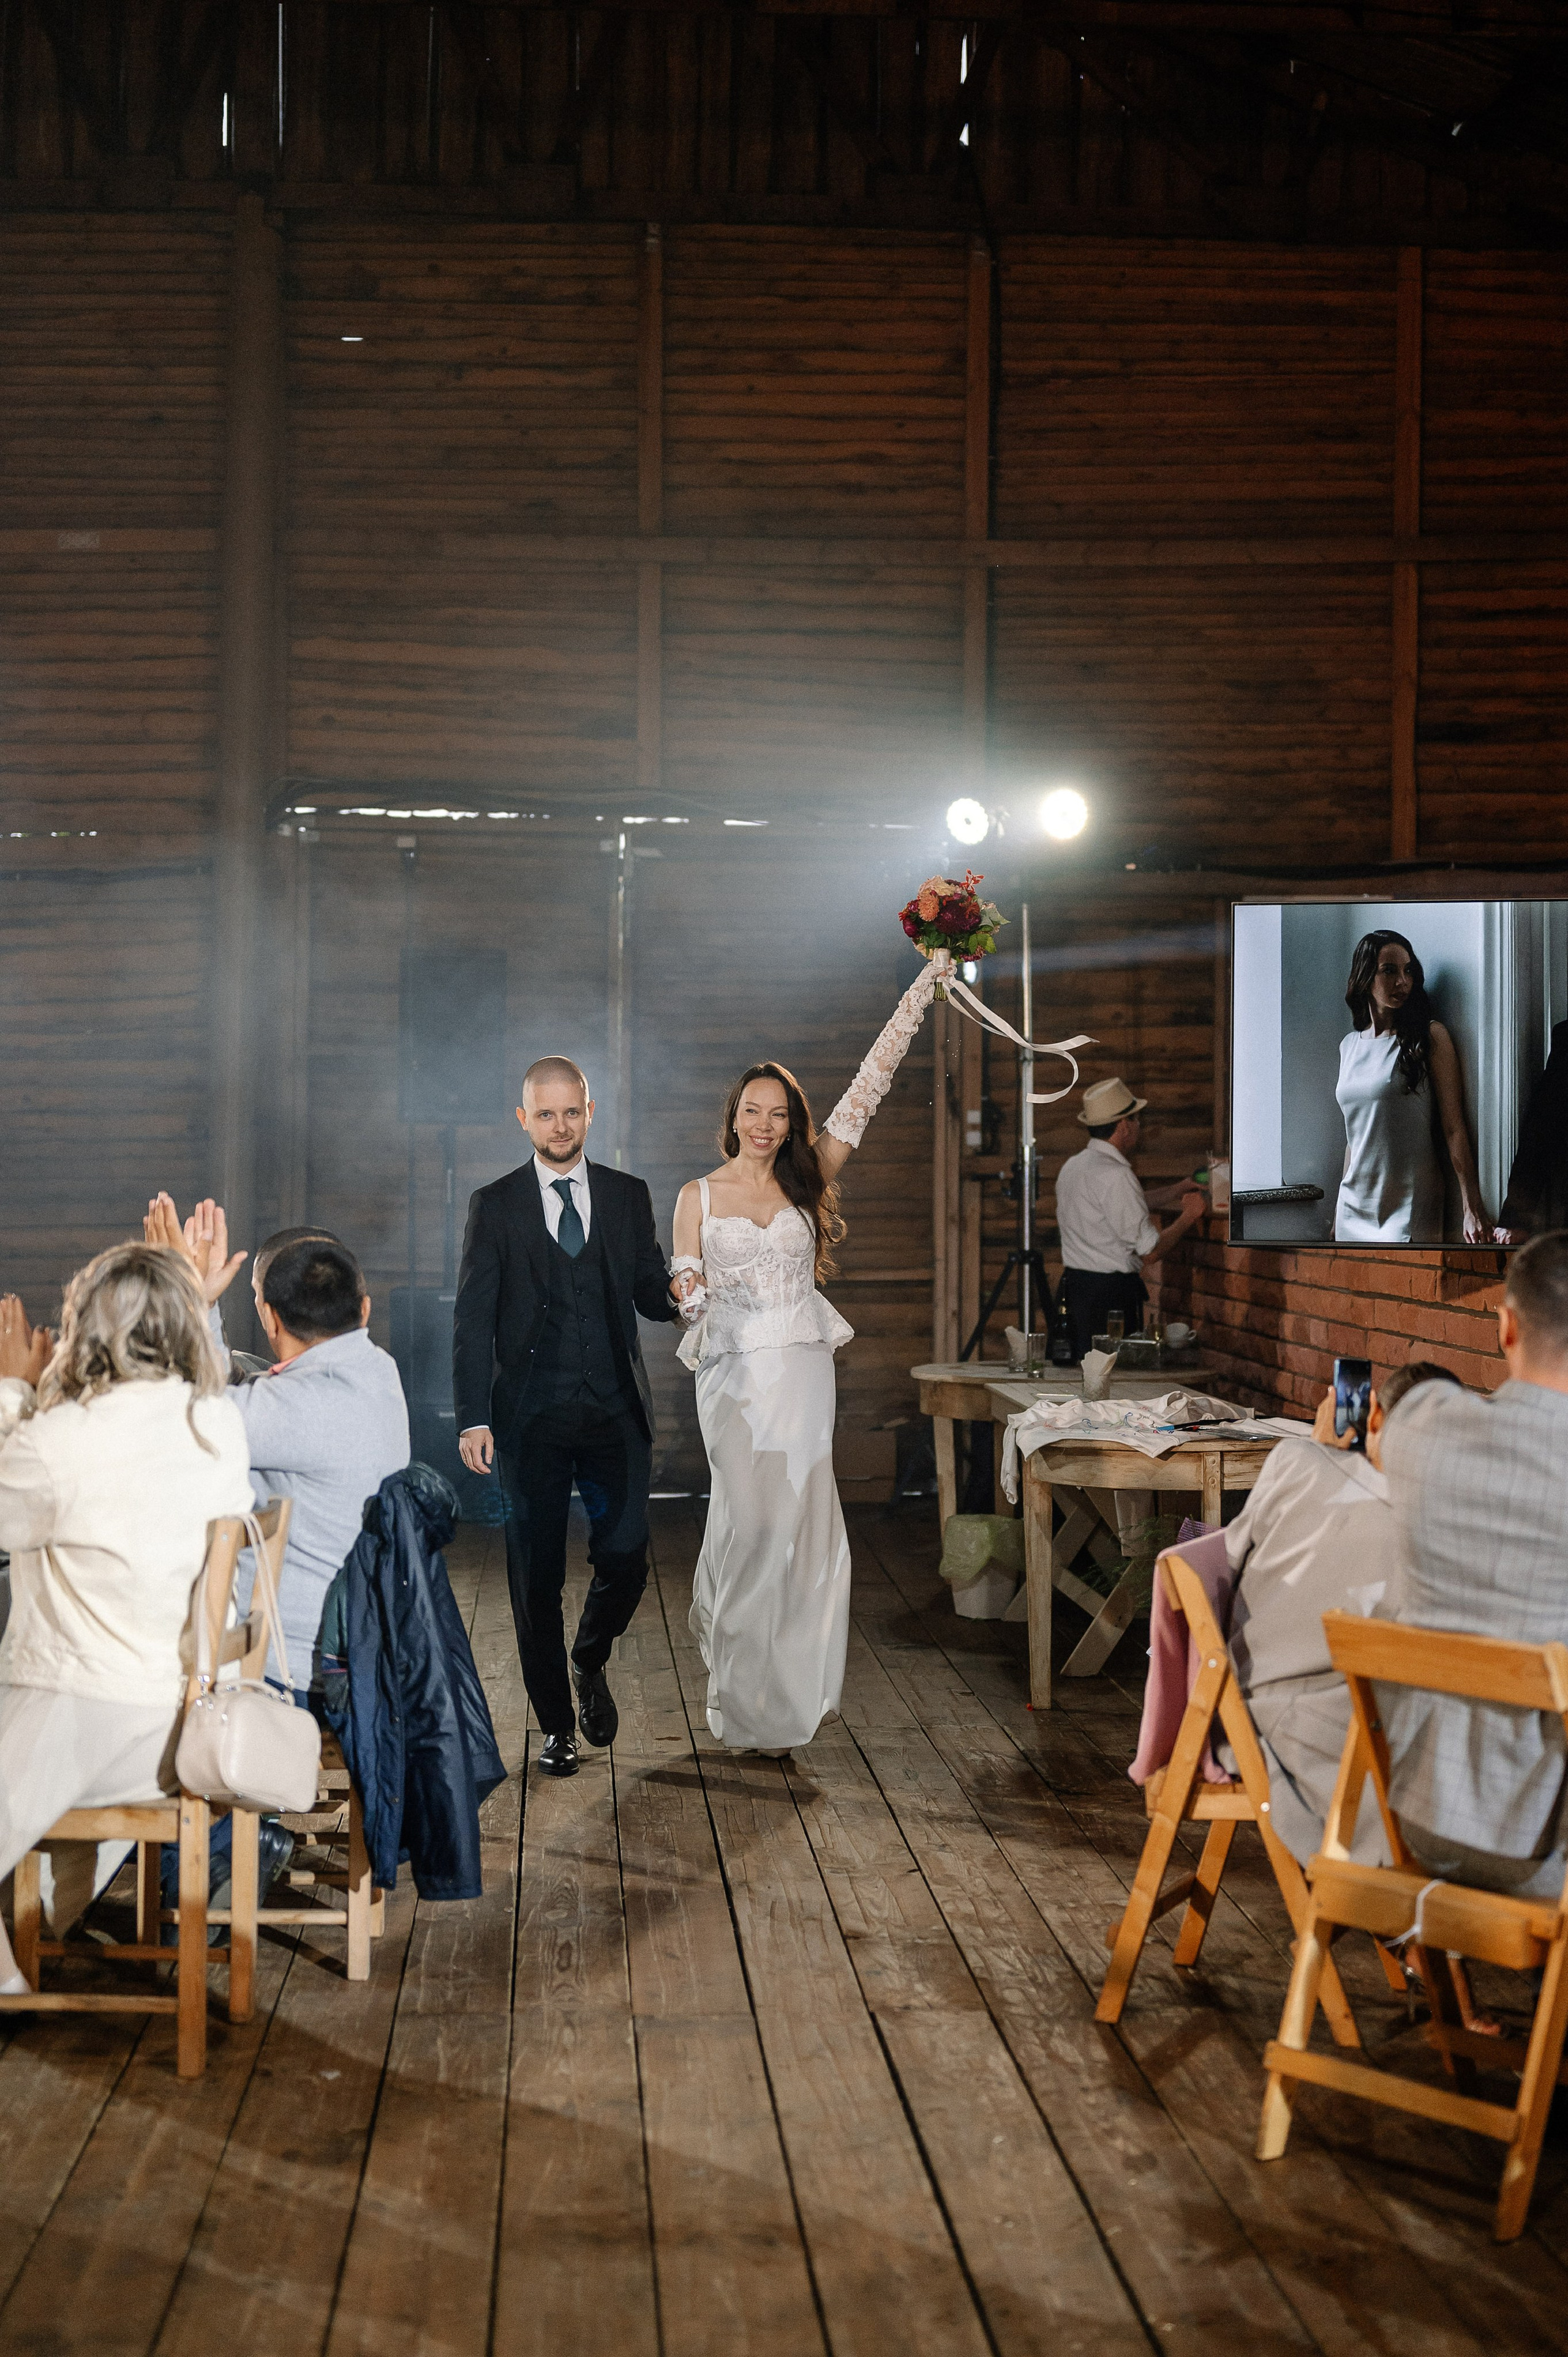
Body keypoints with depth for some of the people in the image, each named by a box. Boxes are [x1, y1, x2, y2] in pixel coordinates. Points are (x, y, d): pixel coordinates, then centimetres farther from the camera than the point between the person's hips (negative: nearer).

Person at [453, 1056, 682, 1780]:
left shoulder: (629, 1196, 8)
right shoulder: (495, 1205, 2)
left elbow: (649, 1296, 10)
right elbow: (472, 1319, -2)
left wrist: (678, 1293, -14)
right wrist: (473, 1418, -10)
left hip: (616, 1412, 1)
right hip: (530, 1416, -1)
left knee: (625, 1557, -6)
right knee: (536, 1577, 3)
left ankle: (589, 1663, 26)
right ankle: (556, 1725, 19)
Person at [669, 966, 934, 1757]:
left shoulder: (806, 1180, 7)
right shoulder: (698, 1196, 5)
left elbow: (866, 1089, 4)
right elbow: (685, 1290, 4)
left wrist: (923, 989, 2)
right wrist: (693, 1297, -22)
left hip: (801, 1370, 1)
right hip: (733, 1372, -1)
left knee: (797, 1521, 1)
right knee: (750, 1521, -1)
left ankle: (786, 1691, 15)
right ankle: (744, 1697, 15)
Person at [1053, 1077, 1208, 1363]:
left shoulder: (1073, 1166, 12)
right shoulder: (1115, 1175, -17)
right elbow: (1150, 1251, -15)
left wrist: (1178, 1190, 30)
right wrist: (1189, 1216, 0)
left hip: (1073, 1284, 9)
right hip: (1111, 1293, -9)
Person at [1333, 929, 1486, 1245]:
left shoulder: (1430, 1036, -5)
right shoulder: (1350, 1044, 10)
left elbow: (1454, 1127, -10)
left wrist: (1472, 1209, -16)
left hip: (1410, 1207, -5)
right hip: (1355, 1205, 5)